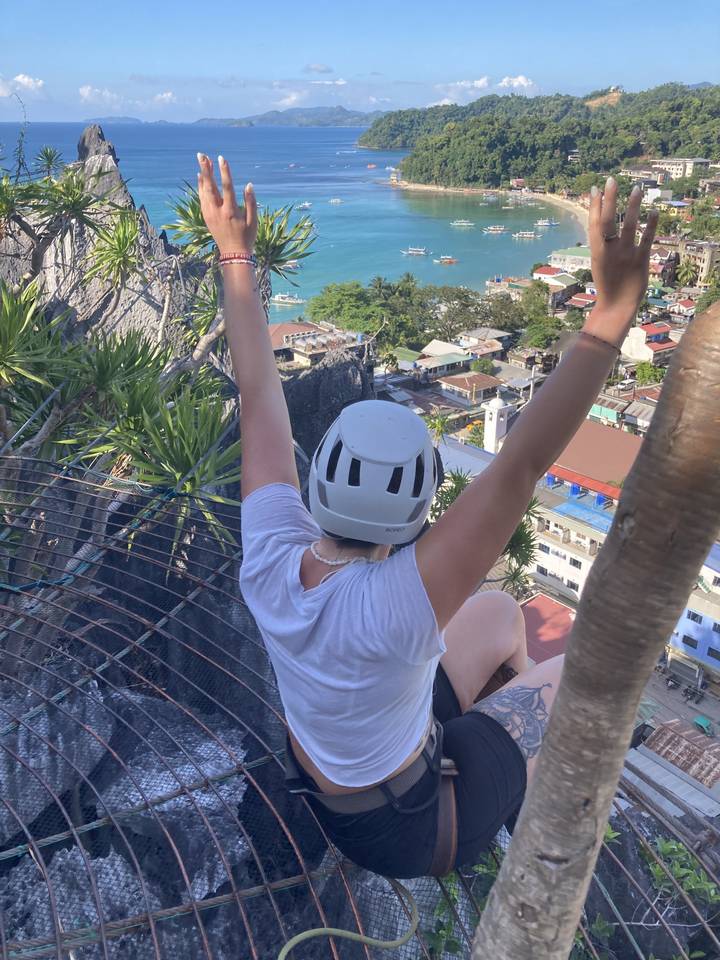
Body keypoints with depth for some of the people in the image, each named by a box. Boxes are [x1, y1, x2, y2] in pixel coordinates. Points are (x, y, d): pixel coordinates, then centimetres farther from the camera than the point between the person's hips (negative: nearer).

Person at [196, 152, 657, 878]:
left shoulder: (269, 558, -28)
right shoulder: (389, 607, -44)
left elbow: (259, 396, -20)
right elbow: (518, 469, -50)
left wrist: (235, 255, -13)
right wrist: (610, 314, -50)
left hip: (328, 764, 5)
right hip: (408, 827, -5)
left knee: (502, 614, 12)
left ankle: (516, 730, 42)